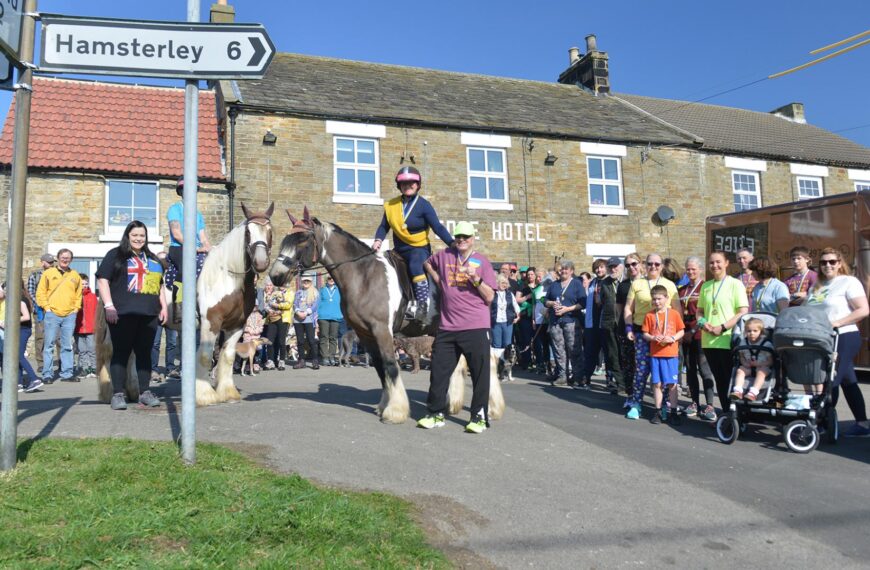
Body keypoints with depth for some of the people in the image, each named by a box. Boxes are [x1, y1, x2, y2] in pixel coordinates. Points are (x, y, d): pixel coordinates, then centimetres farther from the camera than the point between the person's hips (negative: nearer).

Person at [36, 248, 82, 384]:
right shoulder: (48, 273, 5)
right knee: (49, 345, -1)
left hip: (70, 315, 2)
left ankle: (67, 374, 8)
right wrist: (46, 307, -5)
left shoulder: (75, 275, 12)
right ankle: (47, 374, 4)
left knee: (67, 346, 4)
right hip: (52, 314, -2)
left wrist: (76, 308, 6)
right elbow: (40, 292, 3)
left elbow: (79, 294, 16)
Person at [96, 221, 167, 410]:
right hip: (123, 314, -5)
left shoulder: (153, 259, 21)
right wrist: (109, 306, -13)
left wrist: (164, 306, 14)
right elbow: (102, 280, -3)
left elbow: (160, 285, 25)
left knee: (145, 352, 7)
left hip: (149, 315, 5)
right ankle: (118, 394, 3)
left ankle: (144, 392, 13)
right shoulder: (116, 255, 5)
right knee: (121, 352, -3)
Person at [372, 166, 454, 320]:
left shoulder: (424, 205, -8)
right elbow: (384, 226, 10)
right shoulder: (391, 205, 4)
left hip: (419, 248, -6)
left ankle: (423, 304, -31)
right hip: (399, 250, 6)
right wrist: (378, 240, -10)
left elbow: (438, 227, -13)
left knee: (415, 266, -35)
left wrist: (452, 243, -25)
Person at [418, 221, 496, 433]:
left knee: (480, 373, 0)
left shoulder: (482, 261, 2)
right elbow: (427, 263, 31)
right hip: (447, 328, 3)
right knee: (438, 371, 9)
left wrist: (476, 278, -16)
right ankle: (435, 413, 23)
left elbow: (490, 297, -2)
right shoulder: (444, 256, 9)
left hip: (476, 328, -3)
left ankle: (479, 417, 12)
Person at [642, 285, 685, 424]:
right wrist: (653, 337, -15)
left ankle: (673, 412, 12)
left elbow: (682, 331, 4)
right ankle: (658, 411, 14)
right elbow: (645, 334, 4)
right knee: (657, 384, 5)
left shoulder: (674, 314, 1)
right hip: (655, 354, 1)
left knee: (672, 384, 3)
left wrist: (672, 338, -14)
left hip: (671, 354, -1)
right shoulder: (649, 315, 3)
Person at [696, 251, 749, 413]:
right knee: (719, 379, 10)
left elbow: (743, 312, -8)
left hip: (728, 340, -5)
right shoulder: (705, 286, 13)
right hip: (709, 341, 5)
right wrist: (702, 323, -3)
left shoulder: (735, 284, -2)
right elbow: (700, 310, 19)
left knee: (730, 380, 0)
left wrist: (723, 327, -15)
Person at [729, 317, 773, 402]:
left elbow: (770, 361, -7)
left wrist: (759, 363, -23)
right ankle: (738, 391, -37)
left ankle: (753, 393, -48)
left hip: (763, 367, -4)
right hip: (748, 367, 4)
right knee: (740, 370, -22)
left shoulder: (767, 343, -6)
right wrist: (745, 362, -12)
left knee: (761, 372, -34)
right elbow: (741, 356, 11)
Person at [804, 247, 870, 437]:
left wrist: (837, 323, -18)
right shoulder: (817, 286, 17)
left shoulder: (849, 282, -4)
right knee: (848, 382, 11)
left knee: (832, 380, -6)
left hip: (844, 338, -7)